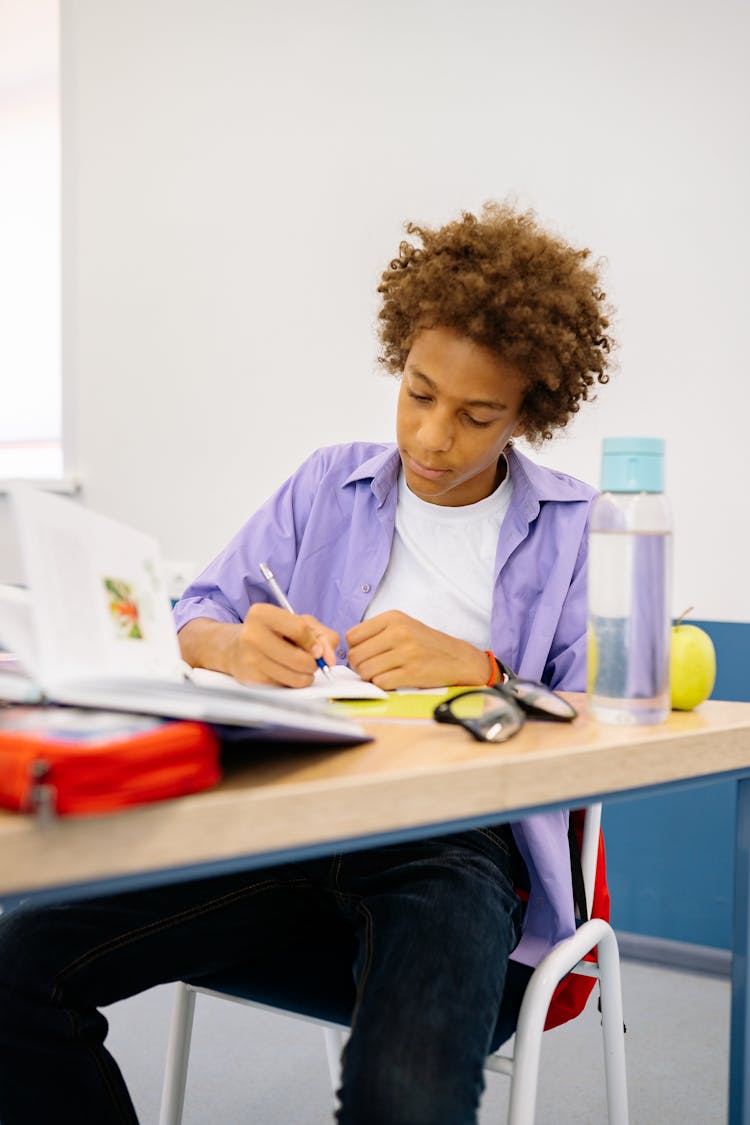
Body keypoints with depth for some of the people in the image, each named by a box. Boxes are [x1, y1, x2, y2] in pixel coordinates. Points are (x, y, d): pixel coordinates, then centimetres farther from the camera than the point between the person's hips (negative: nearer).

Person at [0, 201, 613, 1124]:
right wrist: (237, 647, -9)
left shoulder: (575, 528, 9)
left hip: (459, 837, -3)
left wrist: (474, 668, -15)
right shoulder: (330, 484, 18)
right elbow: (196, 615, 15)